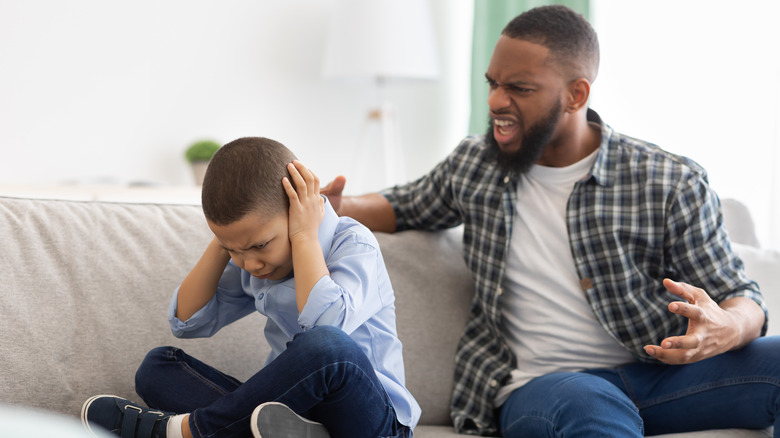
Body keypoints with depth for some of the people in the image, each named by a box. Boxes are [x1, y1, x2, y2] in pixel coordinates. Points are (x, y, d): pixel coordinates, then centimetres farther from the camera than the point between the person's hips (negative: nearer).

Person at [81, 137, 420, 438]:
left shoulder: (354, 245, -12)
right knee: (157, 367, -2)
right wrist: (222, 245, -1)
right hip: (287, 406, 7)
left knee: (327, 344, -40)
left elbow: (325, 321, -33)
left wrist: (304, 235, -21)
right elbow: (187, 322, 10)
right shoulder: (251, 261, 8)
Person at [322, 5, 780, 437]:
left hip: (664, 367, 2)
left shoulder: (674, 184, -1)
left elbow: (743, 299, 1)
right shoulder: (473, 164, 10)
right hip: (538, 383, -1)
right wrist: (341, 206, 6)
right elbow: (403, 206, 30)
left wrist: (725, 330, -26)